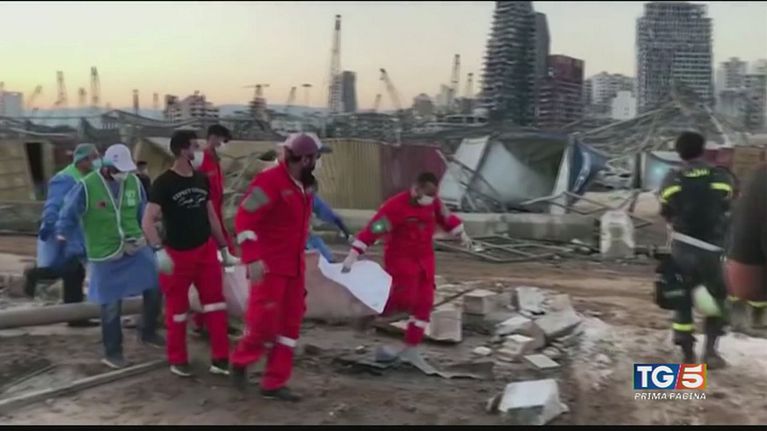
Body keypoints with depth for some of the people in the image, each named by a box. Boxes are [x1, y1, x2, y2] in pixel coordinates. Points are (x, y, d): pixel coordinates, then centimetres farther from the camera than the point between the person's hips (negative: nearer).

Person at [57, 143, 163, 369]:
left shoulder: (134, 182, -2)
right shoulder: (87, 187, -15)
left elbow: (143, 213, 9)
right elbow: (68, 216, -5)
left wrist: (148, 237, 12)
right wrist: (61, 239, -4)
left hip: (136, 248, 4)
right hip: (105, 255, -4)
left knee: (154, 288, 3)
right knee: (111, 305, 4)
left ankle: (148, 332, 27)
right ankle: (112, 352, 22)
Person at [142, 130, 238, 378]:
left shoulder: (201, 180, 6)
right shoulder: (164, 183, -12)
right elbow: (148, 221, -19)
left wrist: (223, 248, 14)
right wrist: (159, 250, -31)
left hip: (205, 250, 5)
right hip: (177, 254, -5)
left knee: (216, 305, 3)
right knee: (177, 310, 8)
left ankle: (220, 359, 10)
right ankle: (178, 360, 24)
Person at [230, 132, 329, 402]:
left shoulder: (303, 186, 10)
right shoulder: (270, 181, -17)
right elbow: (244, 219, -21)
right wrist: (252, 258, -26)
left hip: (294, 266, 9)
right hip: (269, 265, -9)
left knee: (290, 323, 9)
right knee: (264, 321, -9)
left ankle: (274, 383, 17)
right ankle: (240, 362, 20)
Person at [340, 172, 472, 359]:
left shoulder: (434, 202, -3)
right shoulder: (396, 205, -24)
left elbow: (446, 217, 18)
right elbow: (373, 229, -28)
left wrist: (462, 235, 27)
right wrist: (353, 255, -32)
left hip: (424, 258, 7)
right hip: (400, 258, -6)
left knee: (423, 302, 5)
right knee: (405, 298, -19)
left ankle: (411, 347, 16)